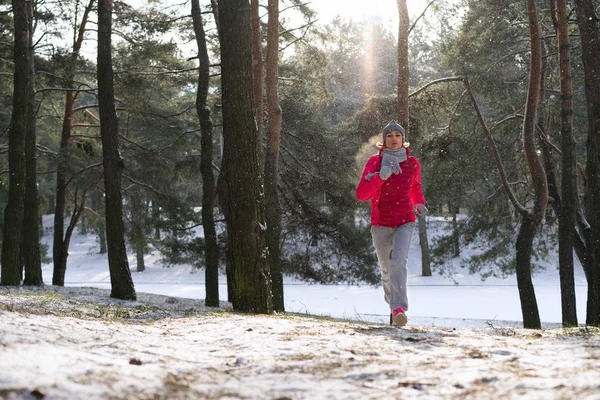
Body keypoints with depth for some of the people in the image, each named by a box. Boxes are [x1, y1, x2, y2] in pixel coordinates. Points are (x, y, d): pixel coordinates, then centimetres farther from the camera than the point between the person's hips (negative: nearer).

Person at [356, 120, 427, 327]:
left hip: (405, 222, 0)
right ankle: (393, 305, 35)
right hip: (381, 223, 1)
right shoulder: (375, 162, -6)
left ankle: (399, 308, -31)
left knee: (398, 260, -24)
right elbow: (361, 194, -15)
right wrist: (380, 176, -29)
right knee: (386, 268, 10)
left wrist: (420, 203, 4)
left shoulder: (412, 164, 2)